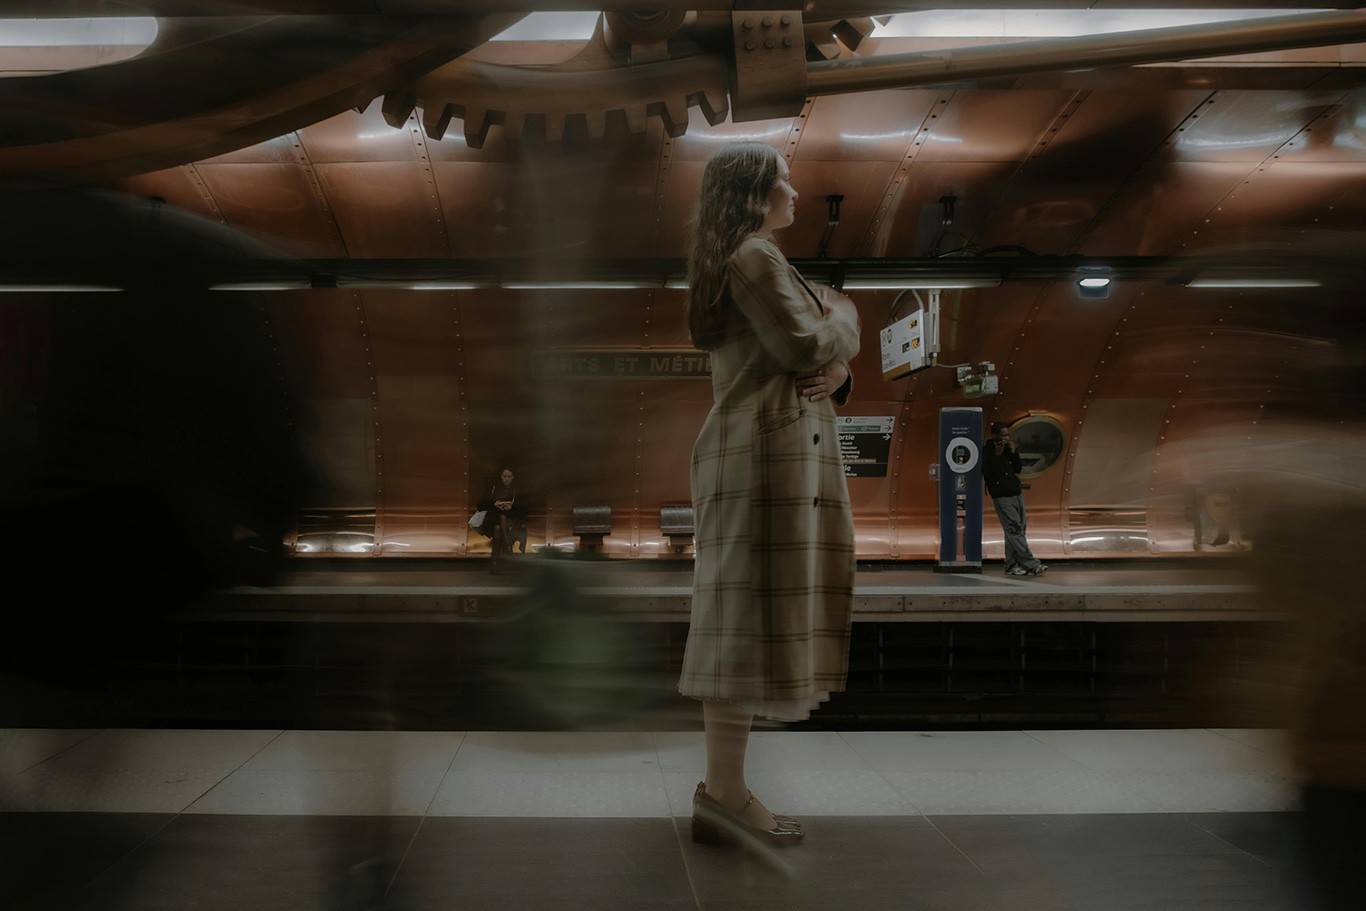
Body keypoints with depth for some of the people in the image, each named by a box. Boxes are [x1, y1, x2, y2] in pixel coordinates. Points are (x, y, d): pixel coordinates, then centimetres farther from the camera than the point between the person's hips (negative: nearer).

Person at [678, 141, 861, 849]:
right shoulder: (755, 257, -8)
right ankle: (724, 798, -4)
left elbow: (822, 363, 23)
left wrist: (837, 370, 0)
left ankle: (723, 790, 14)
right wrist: (844, 316, 5)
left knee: (747, 624, 9)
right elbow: (807, 348, -16)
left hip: (764, 451, 10)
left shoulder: (742, 259, 25)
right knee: (753, 621, -9)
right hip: (766, 452, -10)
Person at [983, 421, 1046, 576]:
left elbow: (1018, 469, 14)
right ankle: (1031, 565, -14)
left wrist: (1014, 453, 0)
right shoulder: (987, 451, -5)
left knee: (1015, 531, 6)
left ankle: (1011, 566, 12)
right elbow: (987, 473, -14)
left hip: (1016, 493, 8)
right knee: (1015, 531, -11)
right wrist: (997, 455, -19)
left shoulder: (1009, 448, 15)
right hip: (1002, 497, -8)